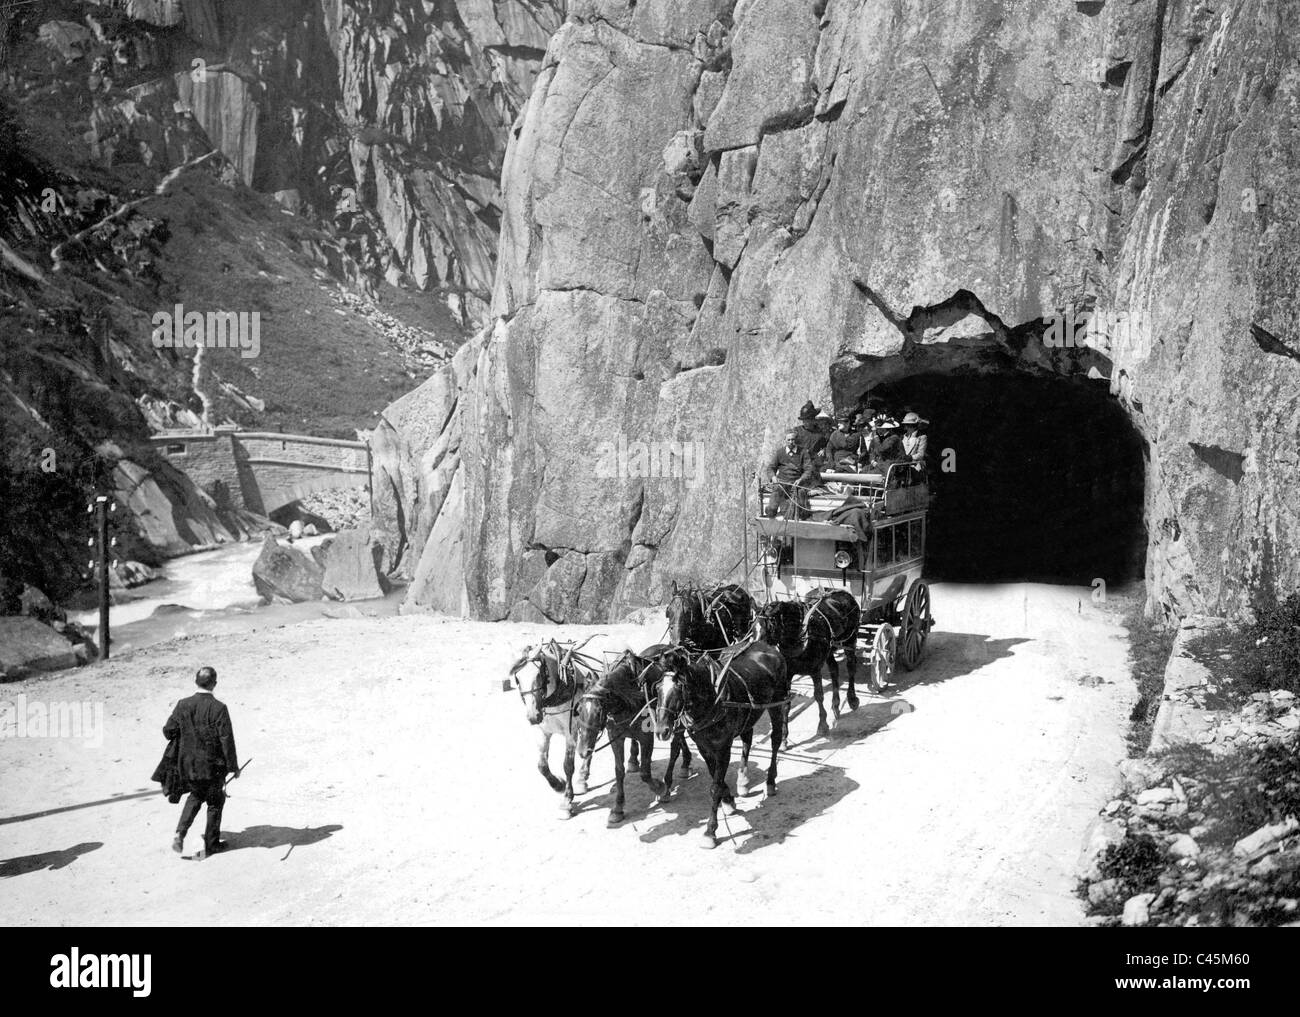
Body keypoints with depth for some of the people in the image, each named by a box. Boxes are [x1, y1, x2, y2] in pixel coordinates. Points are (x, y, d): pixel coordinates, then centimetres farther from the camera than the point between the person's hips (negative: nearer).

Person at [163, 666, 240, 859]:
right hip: (213, 766, -4)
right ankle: (210, 845, 22)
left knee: (196, 795, 27)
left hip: (188, 765, 4)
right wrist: (233, 766, -7)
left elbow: (168, 731, -2)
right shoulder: (219, 708, -18)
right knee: (215, 802, 15)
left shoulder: (183, 705, -7)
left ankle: (180, 832, 10)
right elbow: (227, 740, -17)